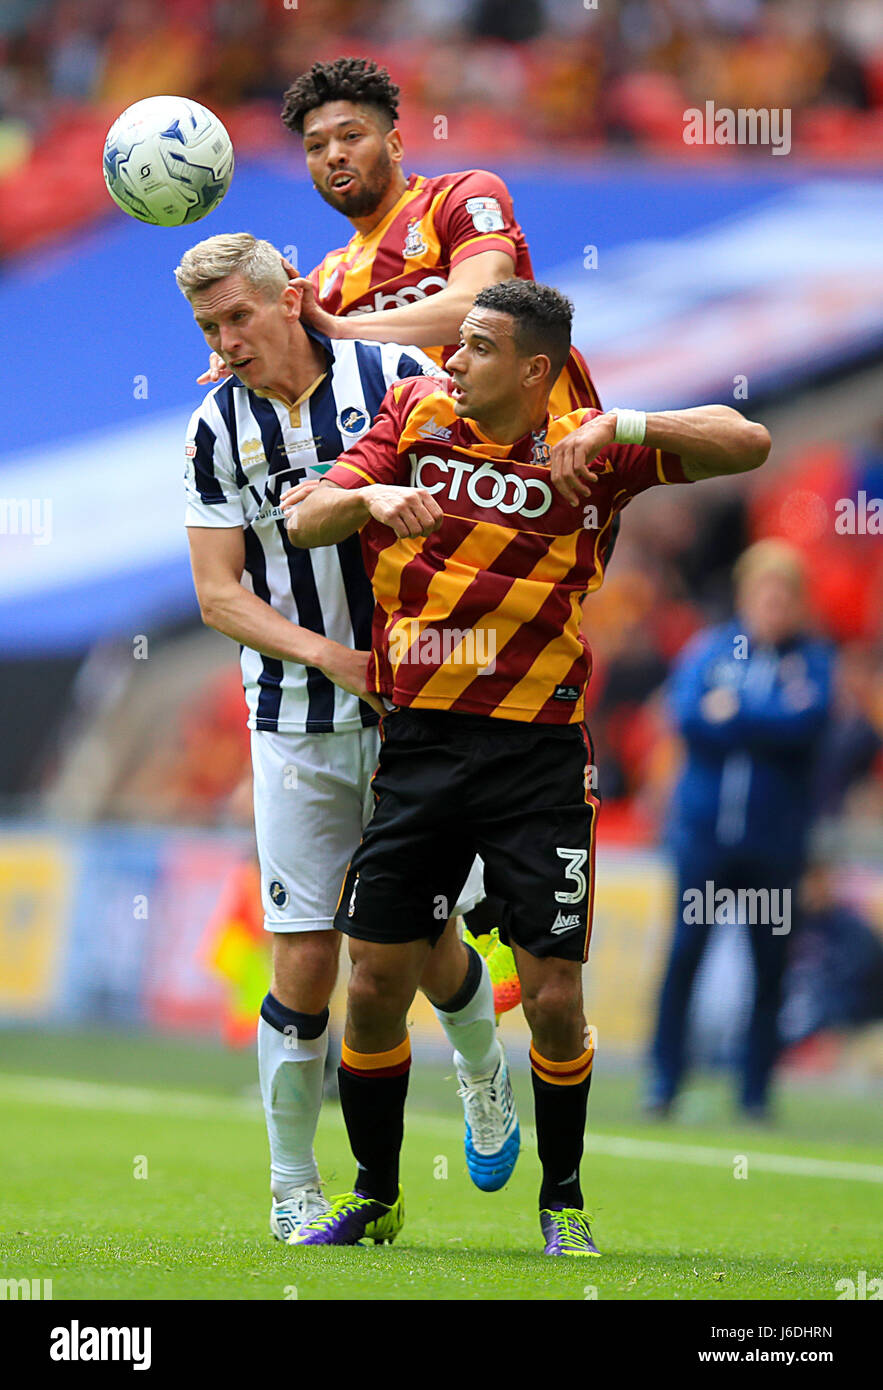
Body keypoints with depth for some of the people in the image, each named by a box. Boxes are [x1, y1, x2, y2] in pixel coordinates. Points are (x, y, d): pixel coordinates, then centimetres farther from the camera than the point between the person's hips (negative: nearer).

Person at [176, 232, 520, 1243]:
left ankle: (483, 1074, 37)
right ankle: (293, 1190, 8)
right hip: (296, 725, 1)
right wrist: (330, 657, -16)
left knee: (428, 945, 4)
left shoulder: (400, 380, -5)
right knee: (304, 965, -4)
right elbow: (219, 594, -2)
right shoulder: (217, 429, 1)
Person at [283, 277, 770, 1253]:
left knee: (554, 1000, -4)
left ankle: (562, 1203, 18)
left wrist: (620, 427, -18)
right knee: (375, 983, 1)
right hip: (418, 743, 2)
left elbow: (746, 444, -5)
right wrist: (370, 495, -21)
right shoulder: (416, 416, 6)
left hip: (539, 756, -2)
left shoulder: (586, 454, 0)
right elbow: (304, 520, 0)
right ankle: (374, 1197, 20)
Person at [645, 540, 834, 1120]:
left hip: (775, 834, 0)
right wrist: (771, 719, -13)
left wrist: (733, 710, -11)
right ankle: (665, 1078, 3)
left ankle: (757, 1088, 11)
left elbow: (808, 720, -13)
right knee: (686, 952, -4)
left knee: (771, 964, 2)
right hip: (705, 827, 0)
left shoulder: (812, 659, 5)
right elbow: (687, 714, -8)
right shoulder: (708, 649, 7)